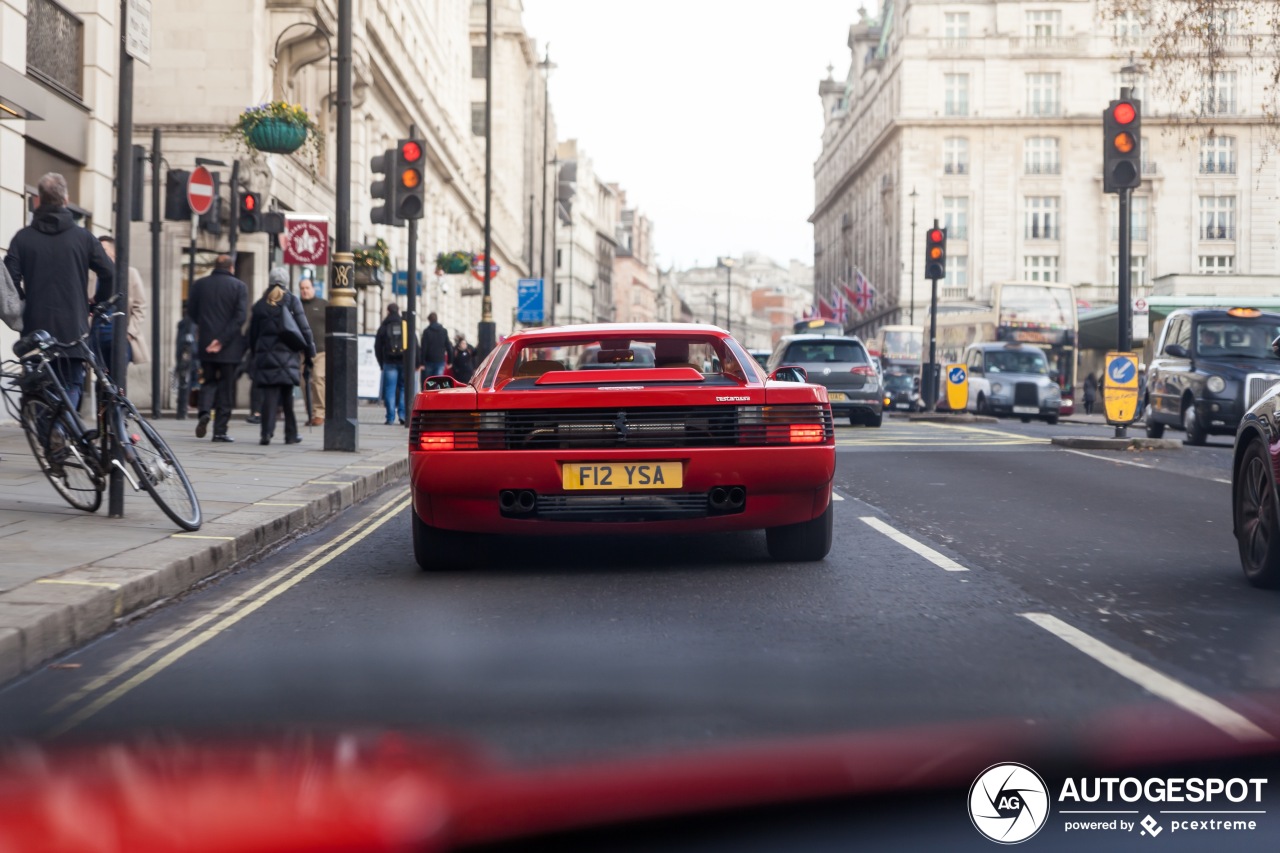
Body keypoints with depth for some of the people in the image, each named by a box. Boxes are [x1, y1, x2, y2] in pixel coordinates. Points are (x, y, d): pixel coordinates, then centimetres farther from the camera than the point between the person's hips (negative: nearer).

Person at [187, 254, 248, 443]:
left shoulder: (200, 285, 3)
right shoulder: (239, 286, -4)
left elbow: (192, 312, 7)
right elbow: (240, 317, -14)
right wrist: (221, 339, -14)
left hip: (206, 344, 2)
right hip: (230, 348, -2)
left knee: (208, 381, 16)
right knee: (226, 388, 5)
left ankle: (204, 411, -12)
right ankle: (220, 430, 3)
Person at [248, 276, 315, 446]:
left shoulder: (260, 305, 8)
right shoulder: (292, 301, 0)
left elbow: (252, 333, 11)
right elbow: (304, 328, -3)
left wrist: (255, 354, 20)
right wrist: (309, 352, 4)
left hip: (265, 356, 1)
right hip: (287, 356, -1)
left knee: (270, 395, -1)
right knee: (287, 396, 7)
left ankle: (267, 433, -13)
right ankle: (291, 435, 11)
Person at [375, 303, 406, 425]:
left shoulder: (383, 327, 6)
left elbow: (377, 348, 8)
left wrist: (381, 363, 15)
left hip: (389, 362, 0)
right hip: (405, 361, 0)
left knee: (390, 389, 1)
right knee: (404, 387, 8)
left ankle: (391, 417, -3)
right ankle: (402, 414, -3)